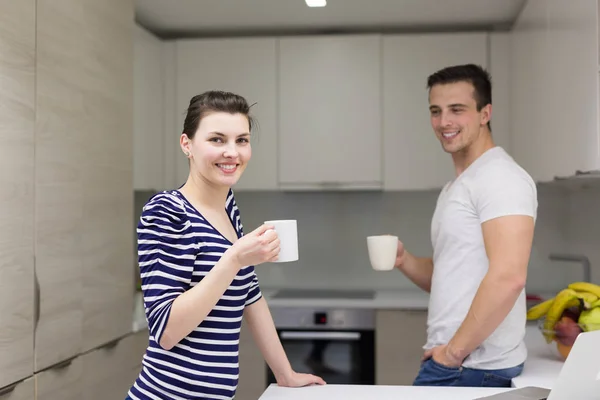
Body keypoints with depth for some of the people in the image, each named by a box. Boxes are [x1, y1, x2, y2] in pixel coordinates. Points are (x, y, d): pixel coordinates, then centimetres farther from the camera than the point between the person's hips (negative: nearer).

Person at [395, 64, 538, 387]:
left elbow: (508, 278, -23)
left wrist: (455, 350, -17)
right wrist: (405, 261, 3)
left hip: (475, 368, -8)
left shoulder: (501, 178, -13)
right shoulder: (454, 188, 15)